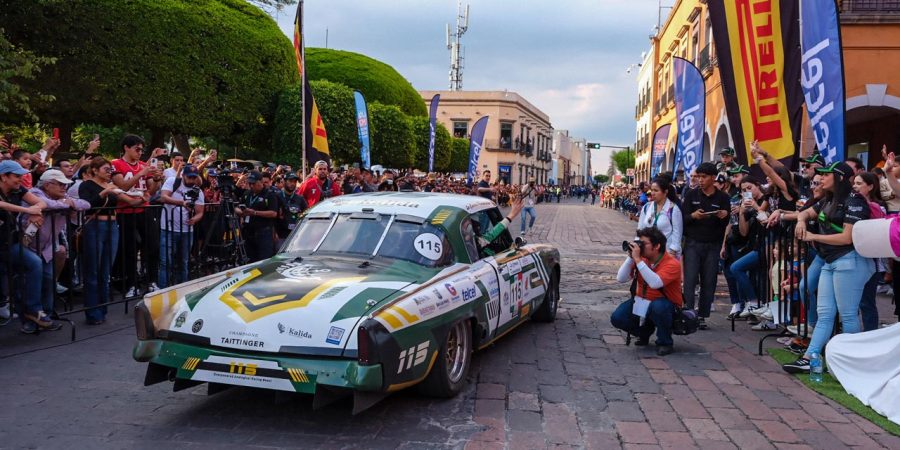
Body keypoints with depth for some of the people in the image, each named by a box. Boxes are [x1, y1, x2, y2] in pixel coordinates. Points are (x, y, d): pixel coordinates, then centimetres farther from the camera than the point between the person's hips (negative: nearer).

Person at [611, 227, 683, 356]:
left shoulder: (672, 264, -21)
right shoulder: (642, 259, -5)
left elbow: (655, 283, -39)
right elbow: (621, 278, -11)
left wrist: (638, 259, -36)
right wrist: (631, 257, -20)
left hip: (666, 307, -5)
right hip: (641, 302, 5)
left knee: (658, 306, -39)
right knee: (617, 318, -15)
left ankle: (665, 343, -12)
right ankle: (644, 331, 17)